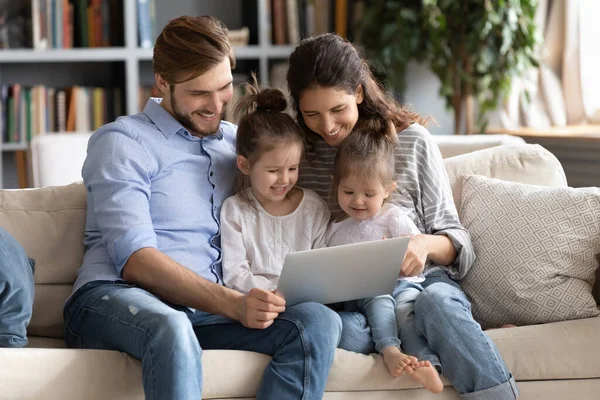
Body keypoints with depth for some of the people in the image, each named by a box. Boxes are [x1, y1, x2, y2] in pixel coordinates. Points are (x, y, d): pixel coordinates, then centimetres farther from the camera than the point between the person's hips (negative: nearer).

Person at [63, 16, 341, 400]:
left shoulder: (238, 142, 22)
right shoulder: (122, 142, 2)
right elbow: (134, 260, -10)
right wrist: (233, 304, -23)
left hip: (210, 311, 5)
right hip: (115, 297, -5)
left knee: (319, 321, -23)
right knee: (171, 329, -41)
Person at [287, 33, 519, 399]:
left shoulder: (412, 141, 4)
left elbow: (455, 239, 7)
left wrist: (426, 245, -16)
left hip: (421, 280, -1)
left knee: (437, 302, -37)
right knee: (345, 330, -36)